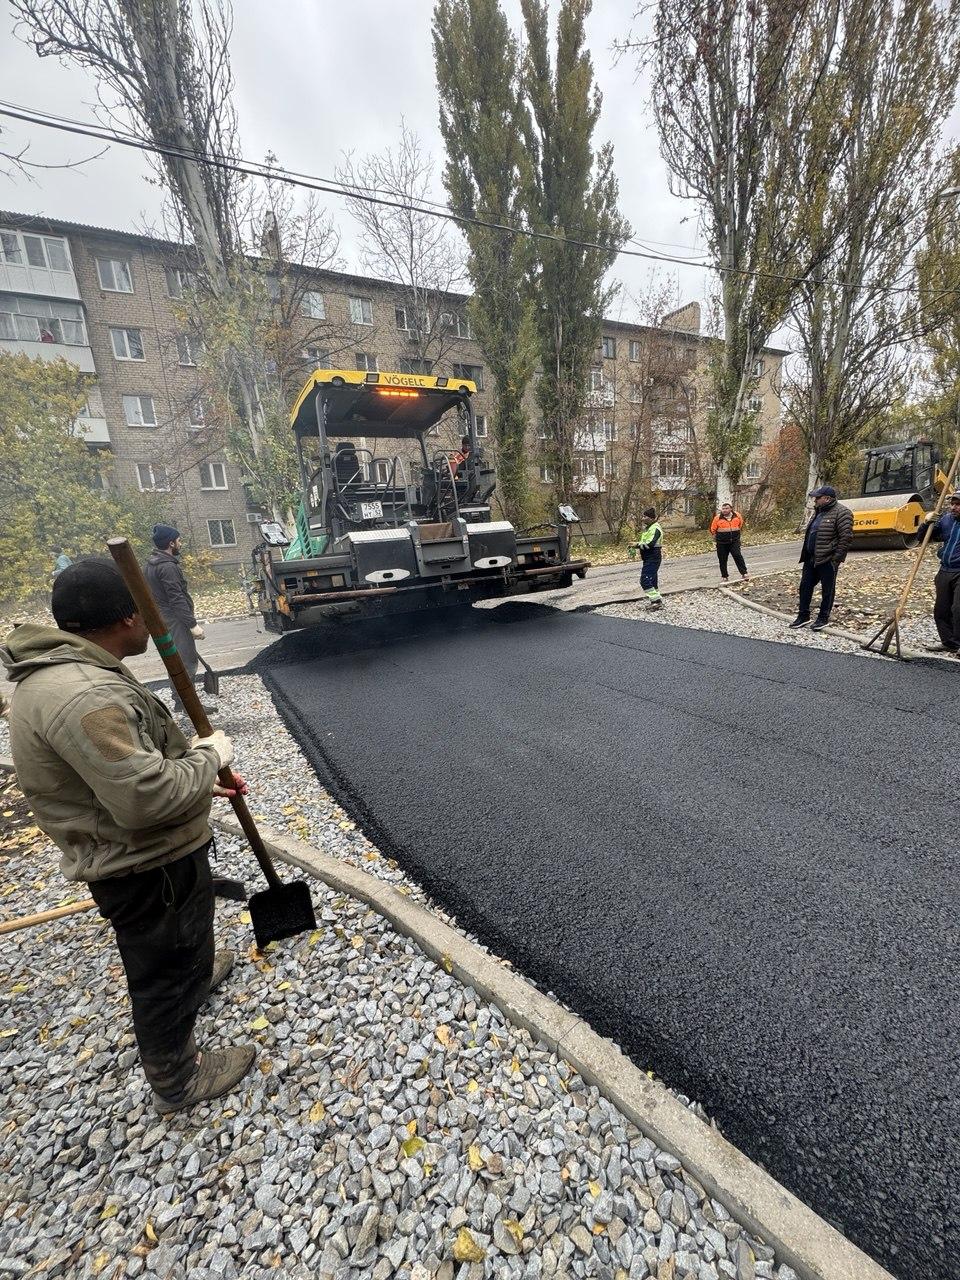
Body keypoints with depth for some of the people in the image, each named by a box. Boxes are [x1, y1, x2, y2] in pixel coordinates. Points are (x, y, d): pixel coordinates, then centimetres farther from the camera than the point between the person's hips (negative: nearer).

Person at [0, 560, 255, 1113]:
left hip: (138, 852, 10)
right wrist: (210, 754, -20)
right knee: (166, 973, 15)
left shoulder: (70, 672, 3)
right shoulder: (82, 695, -33)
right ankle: (178, 1081, 39)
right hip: (148, 867, -10)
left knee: (177, 943, 36)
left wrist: (201, 780, 11)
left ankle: (197, 970, 63)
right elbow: (146, 797, -36)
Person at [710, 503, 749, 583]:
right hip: (722, 543, 0)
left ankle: (744, 573, -6)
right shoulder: (717, 518, -6)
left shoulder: (737, 516, 1)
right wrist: (715, 538, 10)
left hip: (735, 541, 0)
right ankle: (725, 576, 17)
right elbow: (712, 530, 6)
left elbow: (740, 524, 21)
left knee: (738, 556, -12)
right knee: (723, 560, 5)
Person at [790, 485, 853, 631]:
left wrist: (837, 558, -18)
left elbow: (846, 537, -17)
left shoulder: (841, 513, -12)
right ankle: (803, 615, 20)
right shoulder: (818, 512, 15)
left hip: (827, 559, -8)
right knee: (805, 586, 10)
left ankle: (823, 618, 14)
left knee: (827, 590, 4)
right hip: (811, 558, 8)